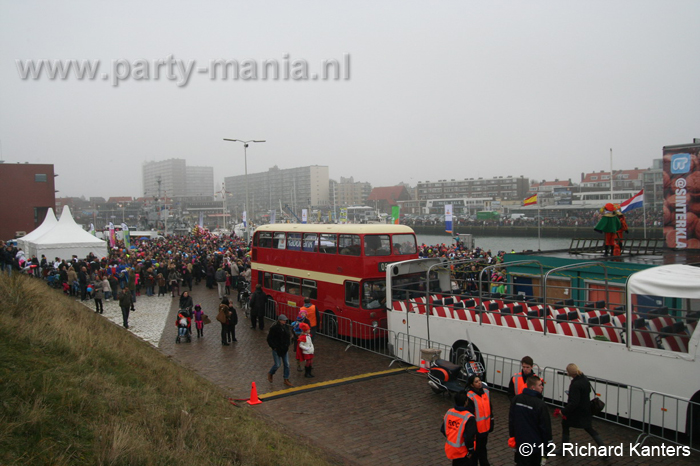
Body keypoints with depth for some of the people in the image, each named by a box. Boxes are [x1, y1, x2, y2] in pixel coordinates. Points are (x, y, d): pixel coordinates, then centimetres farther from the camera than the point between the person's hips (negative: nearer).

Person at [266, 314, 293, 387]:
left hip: (285, 349, 6)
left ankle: (286, 380, 18)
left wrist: (287, 345, 9)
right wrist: (274, 347, -14)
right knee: (277, 365, 0)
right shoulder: (274, 328, -17)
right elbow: (269, 339, -12)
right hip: (277, 350, -6)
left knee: (287, 364, 6)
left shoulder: (286, 327, 1)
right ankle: (270, 374, 31)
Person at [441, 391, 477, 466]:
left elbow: (443, 430, 5)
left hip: (450, 448, 6)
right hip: (461, 451, -6)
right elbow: (469, 437, -24)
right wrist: (471, 451, -9)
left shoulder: (449, 412, -5)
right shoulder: (469, 418, -25)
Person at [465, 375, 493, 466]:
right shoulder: (470, 396, -21)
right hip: (476, 428, -6)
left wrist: (491, 423, 15)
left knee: (483, 447, 24)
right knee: (475, 449, 8)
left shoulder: (486, 392, 1)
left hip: (485, 427, 7)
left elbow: (490, 408, 12)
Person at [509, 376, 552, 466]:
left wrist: (512, 436, 16)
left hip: (519, 442, 4)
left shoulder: (516, 399, -4)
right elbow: (545, 426, -14)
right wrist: (547, 444, -2)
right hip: (535, 445, -4)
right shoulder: (540, 404, -21)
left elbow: (511, 420, 4)